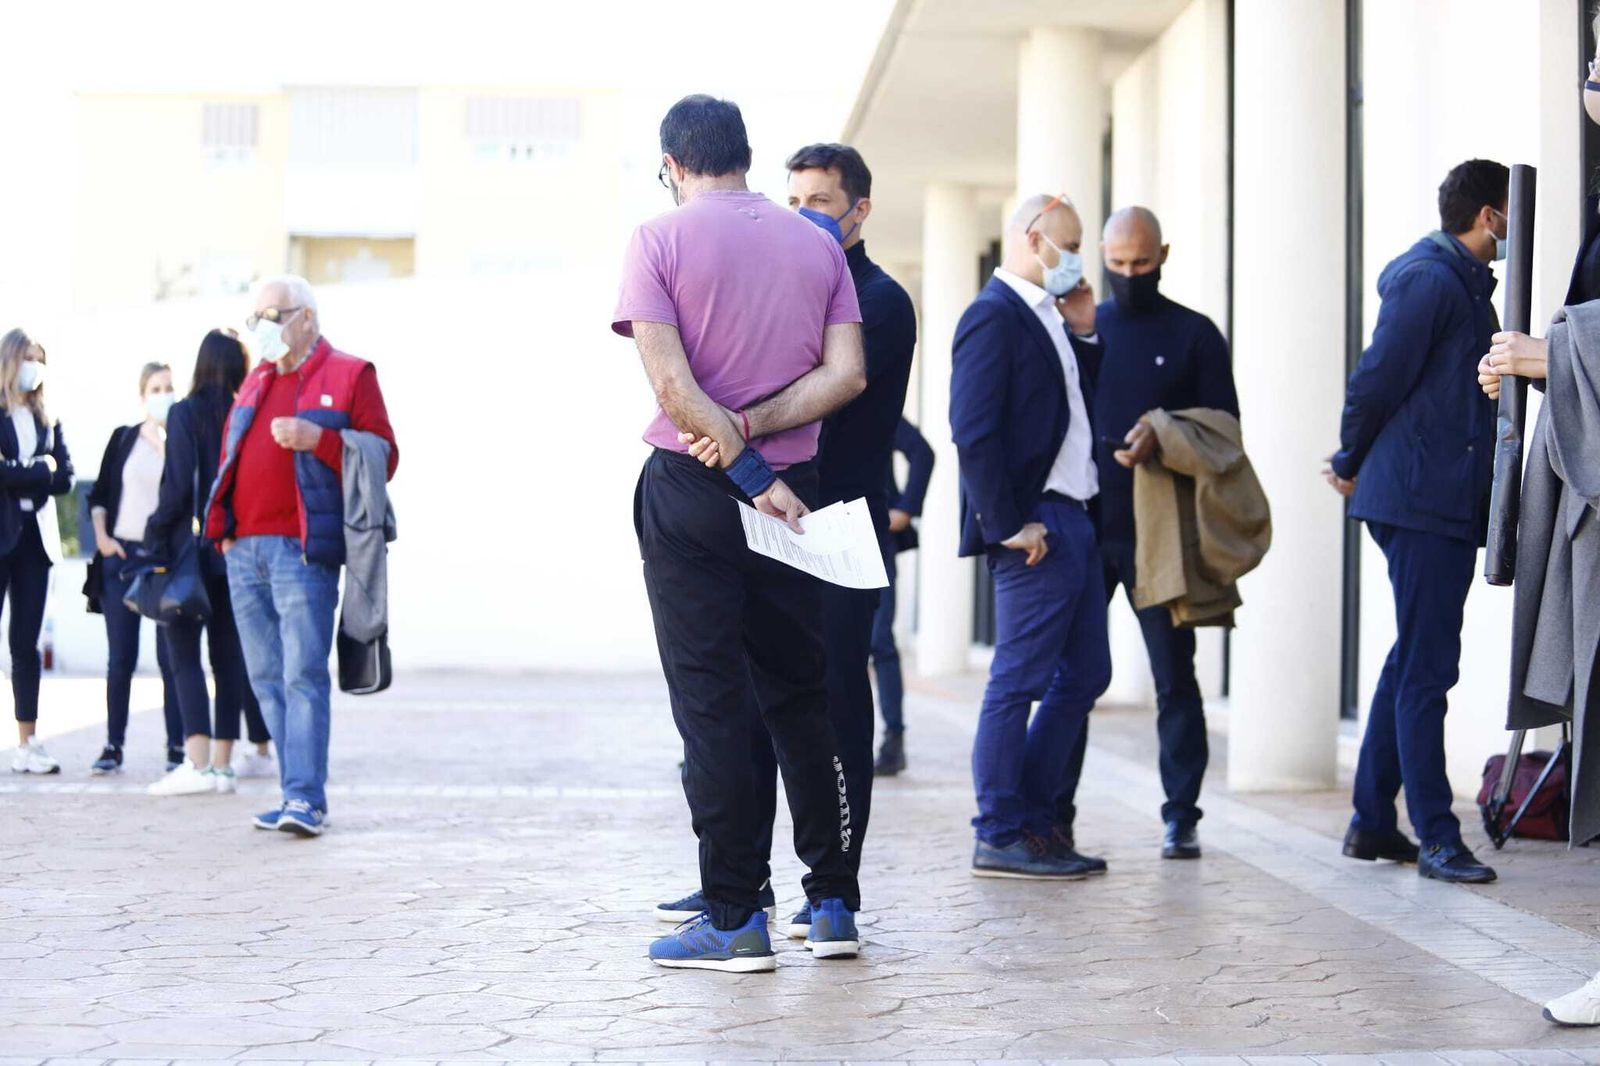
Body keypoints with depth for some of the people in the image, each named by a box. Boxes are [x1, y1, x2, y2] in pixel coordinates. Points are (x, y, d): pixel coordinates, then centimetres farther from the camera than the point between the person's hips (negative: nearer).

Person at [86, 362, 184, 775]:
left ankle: (177, 747, 3)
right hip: (122, 555, 2)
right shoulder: (123, 439, 10)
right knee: (120, 658, 4)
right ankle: (113, 746, 9)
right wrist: (102, 538, 2)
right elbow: (99, 494, 13)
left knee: (170, 657, -2)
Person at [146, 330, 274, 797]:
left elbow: (177, 485, -13)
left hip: (193, 548, -4)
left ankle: (198, 763, -13)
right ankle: (222, 764, 11)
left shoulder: (186, 413, -8)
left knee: (184, 655, -2)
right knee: (228, 656, 9)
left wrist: (156, 538, -4)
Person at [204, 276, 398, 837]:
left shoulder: (350, 376, 3)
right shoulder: (255, 382, 22)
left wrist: (319, 439, -17)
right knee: (267, 679, 6)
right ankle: (299, 796, 11)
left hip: (303, 549, -7)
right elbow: (229, 455, 25)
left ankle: (306, 799, -13)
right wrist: (223, 529, 11)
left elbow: (382, 456, -3)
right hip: (244, 551, 7)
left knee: (303, 675, -12)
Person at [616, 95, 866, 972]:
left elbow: (670, 382, -14)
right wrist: (755, 428, -8)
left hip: (689, 491, -4)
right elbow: (847, 374, -3)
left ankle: (735, 918, -1)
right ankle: (833, 904, 14)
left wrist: (747, 469, -12)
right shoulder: (817, 245, 9)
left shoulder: (661, 238, -3)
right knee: (801, 696, 12)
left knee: (710, 703, -1)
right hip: (793, 488, 4)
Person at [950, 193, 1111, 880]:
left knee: (1085, 674, 13)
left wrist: (1083, 335, 12)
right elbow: (974, 430, -19)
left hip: (1074, 520, 10)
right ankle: (1000, 838, 2)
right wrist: (1009, 525, -21)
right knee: (1018, 682, -5)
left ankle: (1035, 820, 21)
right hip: (1036, 526, -10)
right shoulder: (994, 315, -11)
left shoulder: (1047, 317, 19)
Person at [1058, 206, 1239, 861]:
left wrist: (1163, 437, -16)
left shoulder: (1195, 334, 5)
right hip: (1081, 528, 2)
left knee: (1174, 673, 1)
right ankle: (1052, 812, 7)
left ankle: (1181, 816, 6)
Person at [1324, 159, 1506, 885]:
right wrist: (1352, 465, 0)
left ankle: (1372, 824, 20)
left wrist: (1359, 468, 18)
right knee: (1426, 668, -9)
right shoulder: (1430, 280, -12)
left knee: (1413, 662, 13)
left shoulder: (1464, 282, 19)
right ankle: (1437, 838, -8)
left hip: (1445, 504, 10)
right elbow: (1377, 380, -13)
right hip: (1422, 502, -10)